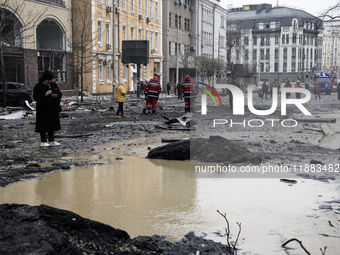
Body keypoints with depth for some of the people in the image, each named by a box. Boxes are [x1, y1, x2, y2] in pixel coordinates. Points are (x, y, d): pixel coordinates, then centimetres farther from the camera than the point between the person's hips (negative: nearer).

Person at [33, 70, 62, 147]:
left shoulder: (54, 85, 8)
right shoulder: (38, 86, -8)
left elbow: (60, 94, 11)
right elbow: (35, 97, -15)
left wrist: (56, 96, -12)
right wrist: (45, 94, -27)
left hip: (53, 109, 5)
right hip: (43, 110, -5)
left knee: (52, 125, 10)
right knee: (43, 126, -2)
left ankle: (51, 141, 20)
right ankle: (43, 141, 5)